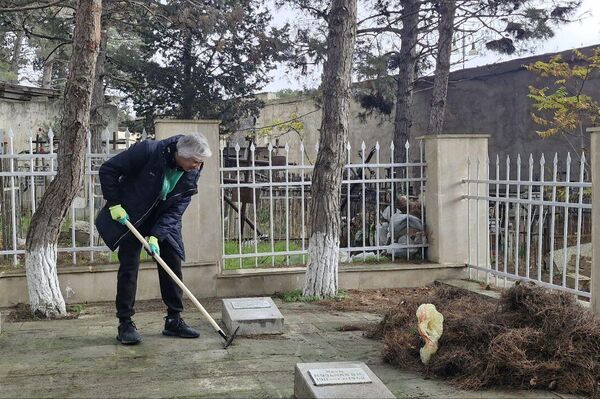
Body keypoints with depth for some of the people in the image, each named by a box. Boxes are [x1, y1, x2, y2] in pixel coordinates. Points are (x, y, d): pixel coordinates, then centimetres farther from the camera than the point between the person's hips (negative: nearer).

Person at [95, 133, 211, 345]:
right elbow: (107, 170, -19)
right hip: (130, 217, -4)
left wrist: (156, 236, -23)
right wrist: (114, 204, -20)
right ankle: (125, 323, 2)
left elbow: (177, 208, -13)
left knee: (173, 265, 0)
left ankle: (174, 320, 11)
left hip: (164, 222, 4)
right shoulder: (148, 151, -28)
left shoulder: (192, 173, -14)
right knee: (129, 267, -6)